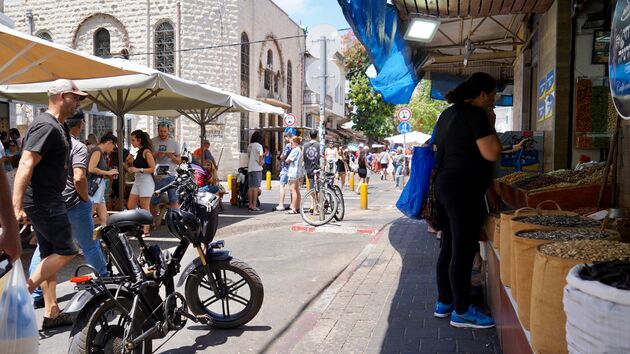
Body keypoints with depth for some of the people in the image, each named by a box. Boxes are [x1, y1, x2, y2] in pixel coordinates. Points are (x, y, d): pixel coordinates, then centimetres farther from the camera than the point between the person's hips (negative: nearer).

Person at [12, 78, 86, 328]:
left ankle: (51, 312, 18)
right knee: (66, 251, -5)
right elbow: (26, 164, -25)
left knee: (50, 254, 12)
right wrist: (17, 206, -30)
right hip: (43, 201, -10)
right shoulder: (47, 126, -17)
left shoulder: (56, 127, 16)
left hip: (48, 201, 10)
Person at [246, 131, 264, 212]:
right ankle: (254, 206, -8)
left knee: (250, 187, 9)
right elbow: (260, 155, -21)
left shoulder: (249, 146, 15)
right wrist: (260, 162, -10)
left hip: (249, 169, 7)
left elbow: (248, 156, 16)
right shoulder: (258, 145, -7)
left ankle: (250, 205, 14)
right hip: (257, 169, -7)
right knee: (256, 187, -6)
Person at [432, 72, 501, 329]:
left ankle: (444, 302, 24)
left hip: (444, 184, 10)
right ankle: (461, 311, 4)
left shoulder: (447, 114, 16)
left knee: (449, 247, 15)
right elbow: (492, 153, -18)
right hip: (464, 189, -10)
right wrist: (491, 125, -5)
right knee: (464, 250, -4)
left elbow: (437, 149, 26)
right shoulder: (475, 115, -12)